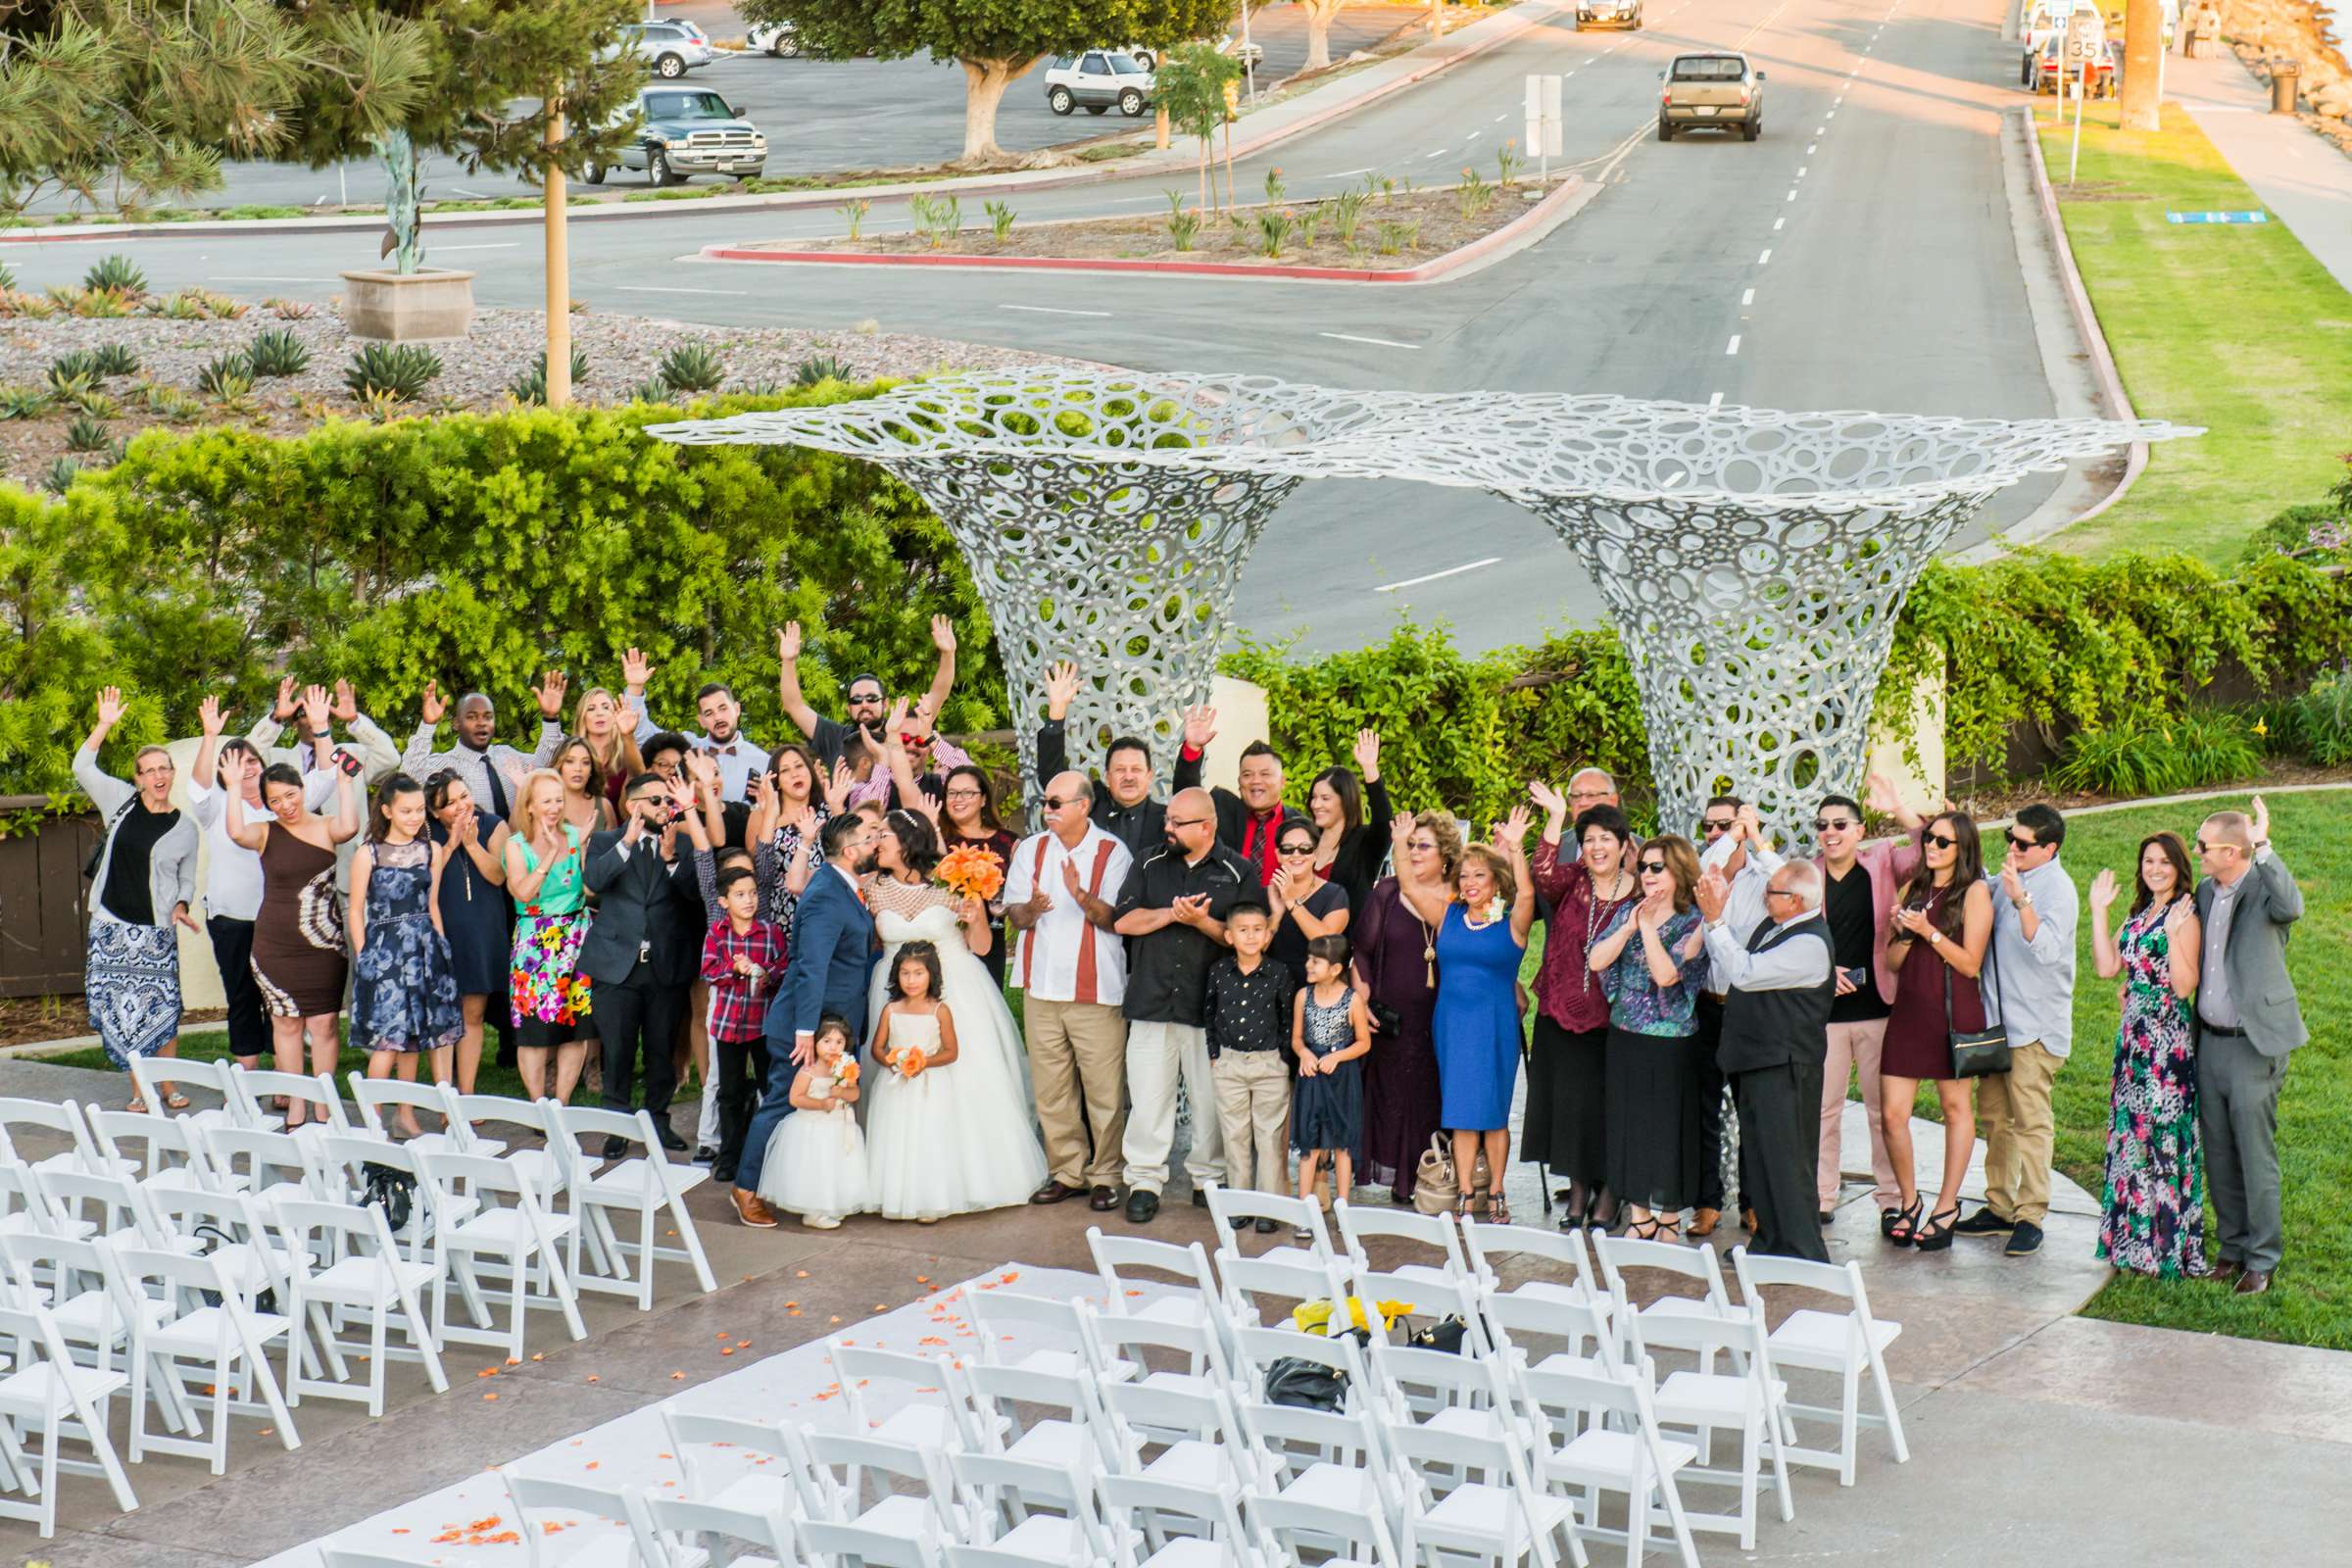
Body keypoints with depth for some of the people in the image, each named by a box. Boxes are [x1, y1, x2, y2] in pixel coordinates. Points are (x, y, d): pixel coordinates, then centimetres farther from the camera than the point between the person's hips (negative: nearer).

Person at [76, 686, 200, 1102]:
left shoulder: (185, 826, 3)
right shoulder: (122, 802, 4)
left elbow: (188, 879, 12)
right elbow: (82, 768, 1)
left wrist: (181, 905, -7)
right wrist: (104, 725, -7)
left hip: (156, 930, -1)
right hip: (111, 926, 1)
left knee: (162, 1009, -3)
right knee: (122, 1009, 1)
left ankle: (169, 1086, 10)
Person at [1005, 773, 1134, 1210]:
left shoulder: (1113, 854, -1)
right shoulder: (1031, 850, 11)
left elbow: (1118, 919, -8)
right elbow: (1013, 915, 6)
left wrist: (1082, 896, -24)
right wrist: (1032, 908, -17)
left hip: (1097, 989, -4)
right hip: (1042, 986, 4)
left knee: (1104, 1089, -4)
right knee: (1050, 1090, 7)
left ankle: (1105, 1175, 6)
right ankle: (1066, 1171, 17)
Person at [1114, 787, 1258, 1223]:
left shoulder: (1239, 873, 3)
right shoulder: (1151, 868, 13)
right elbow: (1123, 921, 4)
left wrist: (1202, 921, -16)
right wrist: (1170, 914, -9)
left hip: (1211, 1005, -2)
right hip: (1152, 1002, 2)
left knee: (1211, 1099, 4)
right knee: (1148, 1097, 0)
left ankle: (1208, 1179, 17)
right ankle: (1144, 1182, 8)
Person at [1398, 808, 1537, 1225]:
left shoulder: (1511, 924, -3)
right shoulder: (1448, 917, 7)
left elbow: (1526, 893, -21)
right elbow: (1411, 886, 3)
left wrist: (1515, 849, -32)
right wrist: (1401, 845, -9)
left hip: (1494, 1026, -3)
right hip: (1451, 1023, 3)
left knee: (1493, 1113, 3)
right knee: (1461, 1114, 5)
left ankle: (1496, 1195, 14)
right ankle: (1464, 1198, 9)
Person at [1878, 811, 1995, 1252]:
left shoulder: (1974, 892, -3)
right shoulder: (1914, 888, 13)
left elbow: (1971, 964, -9)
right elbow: (1892, 962, 13)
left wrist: (1928, 932, -16)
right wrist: (1902, 932, -7)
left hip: (1953, 1010, -5)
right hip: (1908, 1010, 5)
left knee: (1956, 1107, 7)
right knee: (1893, 1114, -1)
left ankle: (1947, 1207, 16)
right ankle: (1907, 1202, 17)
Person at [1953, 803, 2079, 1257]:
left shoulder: (2057, 888, -13)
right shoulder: (2008, 880, 12)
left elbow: (2047, 949, -26)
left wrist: (2019, 899, -35)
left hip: (2035, 1025, -8)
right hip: (1998, 1016, 8)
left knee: (2031, 1121, -5)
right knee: (1994, 1114, 12)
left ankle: (2030, 1216, -1)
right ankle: (1999, 1207, 20)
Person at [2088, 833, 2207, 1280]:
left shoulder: (2185, 916, -10)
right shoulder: (2138, 915, 15)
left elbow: (2184, 986, -17)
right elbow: (2108, 966, 5)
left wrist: (2173, 934, -26)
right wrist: (2099, 912, 5)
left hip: (2168, 1036, -8)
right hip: (2134, 1034, 8)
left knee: (2164, 1135, -5)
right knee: (2131, 1133, 11)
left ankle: (2169, 1247, 2)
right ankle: (2135, 1237, 19)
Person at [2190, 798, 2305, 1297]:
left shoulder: (2264, 890, -13)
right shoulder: (2204, 892, 9)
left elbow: (2291, 907, -39)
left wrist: (2263, 847, -36)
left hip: (2254, 1046, -7)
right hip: (2210, 1041, 7)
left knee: (2256, 1156, -1)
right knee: (2218, 1155, 14)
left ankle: (2262, 1258, 8)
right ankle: (2232, 1245, 26)